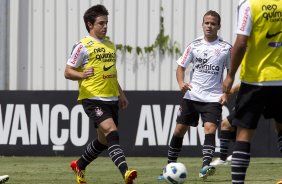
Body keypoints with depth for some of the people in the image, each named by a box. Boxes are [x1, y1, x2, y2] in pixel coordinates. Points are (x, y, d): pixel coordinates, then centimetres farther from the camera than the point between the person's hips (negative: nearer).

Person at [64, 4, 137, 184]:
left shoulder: (110, 46, 17)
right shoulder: (83, 46, -6)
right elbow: (68, 72, -6)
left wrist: (121, 94, 24)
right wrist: (82, 75, -26)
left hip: (111, 100, 8)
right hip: (93, 99, -8)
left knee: (104, 140, 13)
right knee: (111, 131, -24)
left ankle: (79, 166, 35)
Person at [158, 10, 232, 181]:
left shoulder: (226, 48, -2)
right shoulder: (194, 45, 3)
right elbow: (181, 67, 8)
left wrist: (226, 93, -6)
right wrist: (181, 83, -13)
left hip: (213, 98, -3)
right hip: (192, 95, 3)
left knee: (210, 128, -22)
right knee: (179, 130, 5)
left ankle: (206, 166, -33)